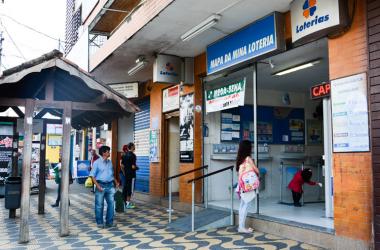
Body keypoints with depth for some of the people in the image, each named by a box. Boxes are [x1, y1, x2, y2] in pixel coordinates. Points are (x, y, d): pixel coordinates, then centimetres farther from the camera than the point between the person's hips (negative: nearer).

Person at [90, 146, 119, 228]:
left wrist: (116, 182, 10)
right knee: (99, 205, 3)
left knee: (111, 204, 6)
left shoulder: (110, 162, 11)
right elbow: (92, 175, -7)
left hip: (110, 185, 5)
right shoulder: (97, 163, -6)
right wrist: (97, 186, -16)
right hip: (101, 185, -5)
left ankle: (109, 222, 17)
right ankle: (100, 222, 16)